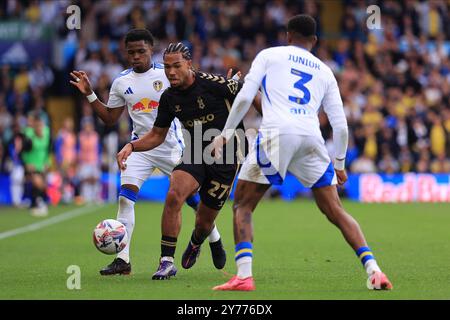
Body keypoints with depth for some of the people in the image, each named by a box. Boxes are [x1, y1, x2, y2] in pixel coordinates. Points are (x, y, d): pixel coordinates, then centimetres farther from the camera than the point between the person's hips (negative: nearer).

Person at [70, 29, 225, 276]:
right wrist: (90, 95, 6)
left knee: (193, 197, 3)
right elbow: (110, 118, 14)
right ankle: (122, 260, -15)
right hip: (140, 147, 3)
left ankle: (215, 241, 31)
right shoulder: (121, 82, 7)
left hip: (171, 146, -2)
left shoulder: (167, 74, -5)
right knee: (125, 197, -16)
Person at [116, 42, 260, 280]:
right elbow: (157, 135, 9)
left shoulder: (213, 84, -18)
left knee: (205, 221, 4)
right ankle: (167, 261, -19)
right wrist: (131, 146, -8)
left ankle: (196, 243, 45)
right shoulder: (169, 98, -1)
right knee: (174, 195, -27)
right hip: (195, 155, 3)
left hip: (225, 158, -3)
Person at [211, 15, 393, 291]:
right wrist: (340, 163, 33)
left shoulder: (269, 55, 16)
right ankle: (374, 270, 1)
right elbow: (340, 125, 21)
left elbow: (244, 97, 4)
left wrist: (226, 133, 12)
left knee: (243, 206, 7)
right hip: (312, 138, 3)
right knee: (336, 212, 12)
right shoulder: (325, 71, 24)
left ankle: (244, 276, -9)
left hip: (277, 133, -3)